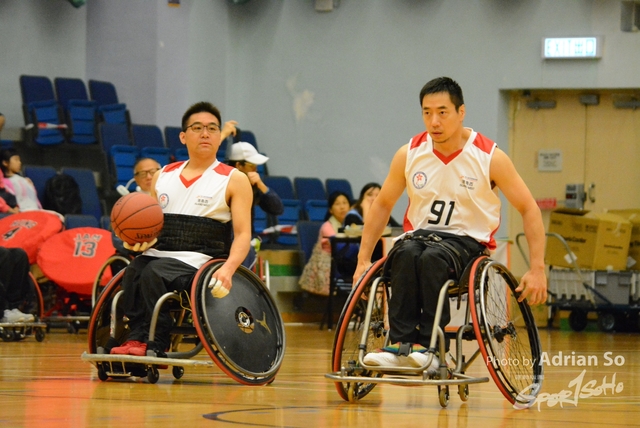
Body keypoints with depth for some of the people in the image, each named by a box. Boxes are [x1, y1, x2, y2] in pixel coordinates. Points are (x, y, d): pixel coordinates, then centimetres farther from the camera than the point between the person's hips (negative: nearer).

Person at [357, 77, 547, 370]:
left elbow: (529, 210, -2)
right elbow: (383, 205, 14)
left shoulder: (490, 157, -8)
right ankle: (401, 343, -36)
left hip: (467, 241, -3)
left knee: (433, 258, -36)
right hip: (420, 233, 3)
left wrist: (537, 270, -8)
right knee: (406, 254, -34)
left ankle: (429, 345, -34)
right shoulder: (409, 154, 0)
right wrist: (363, 261, 9)